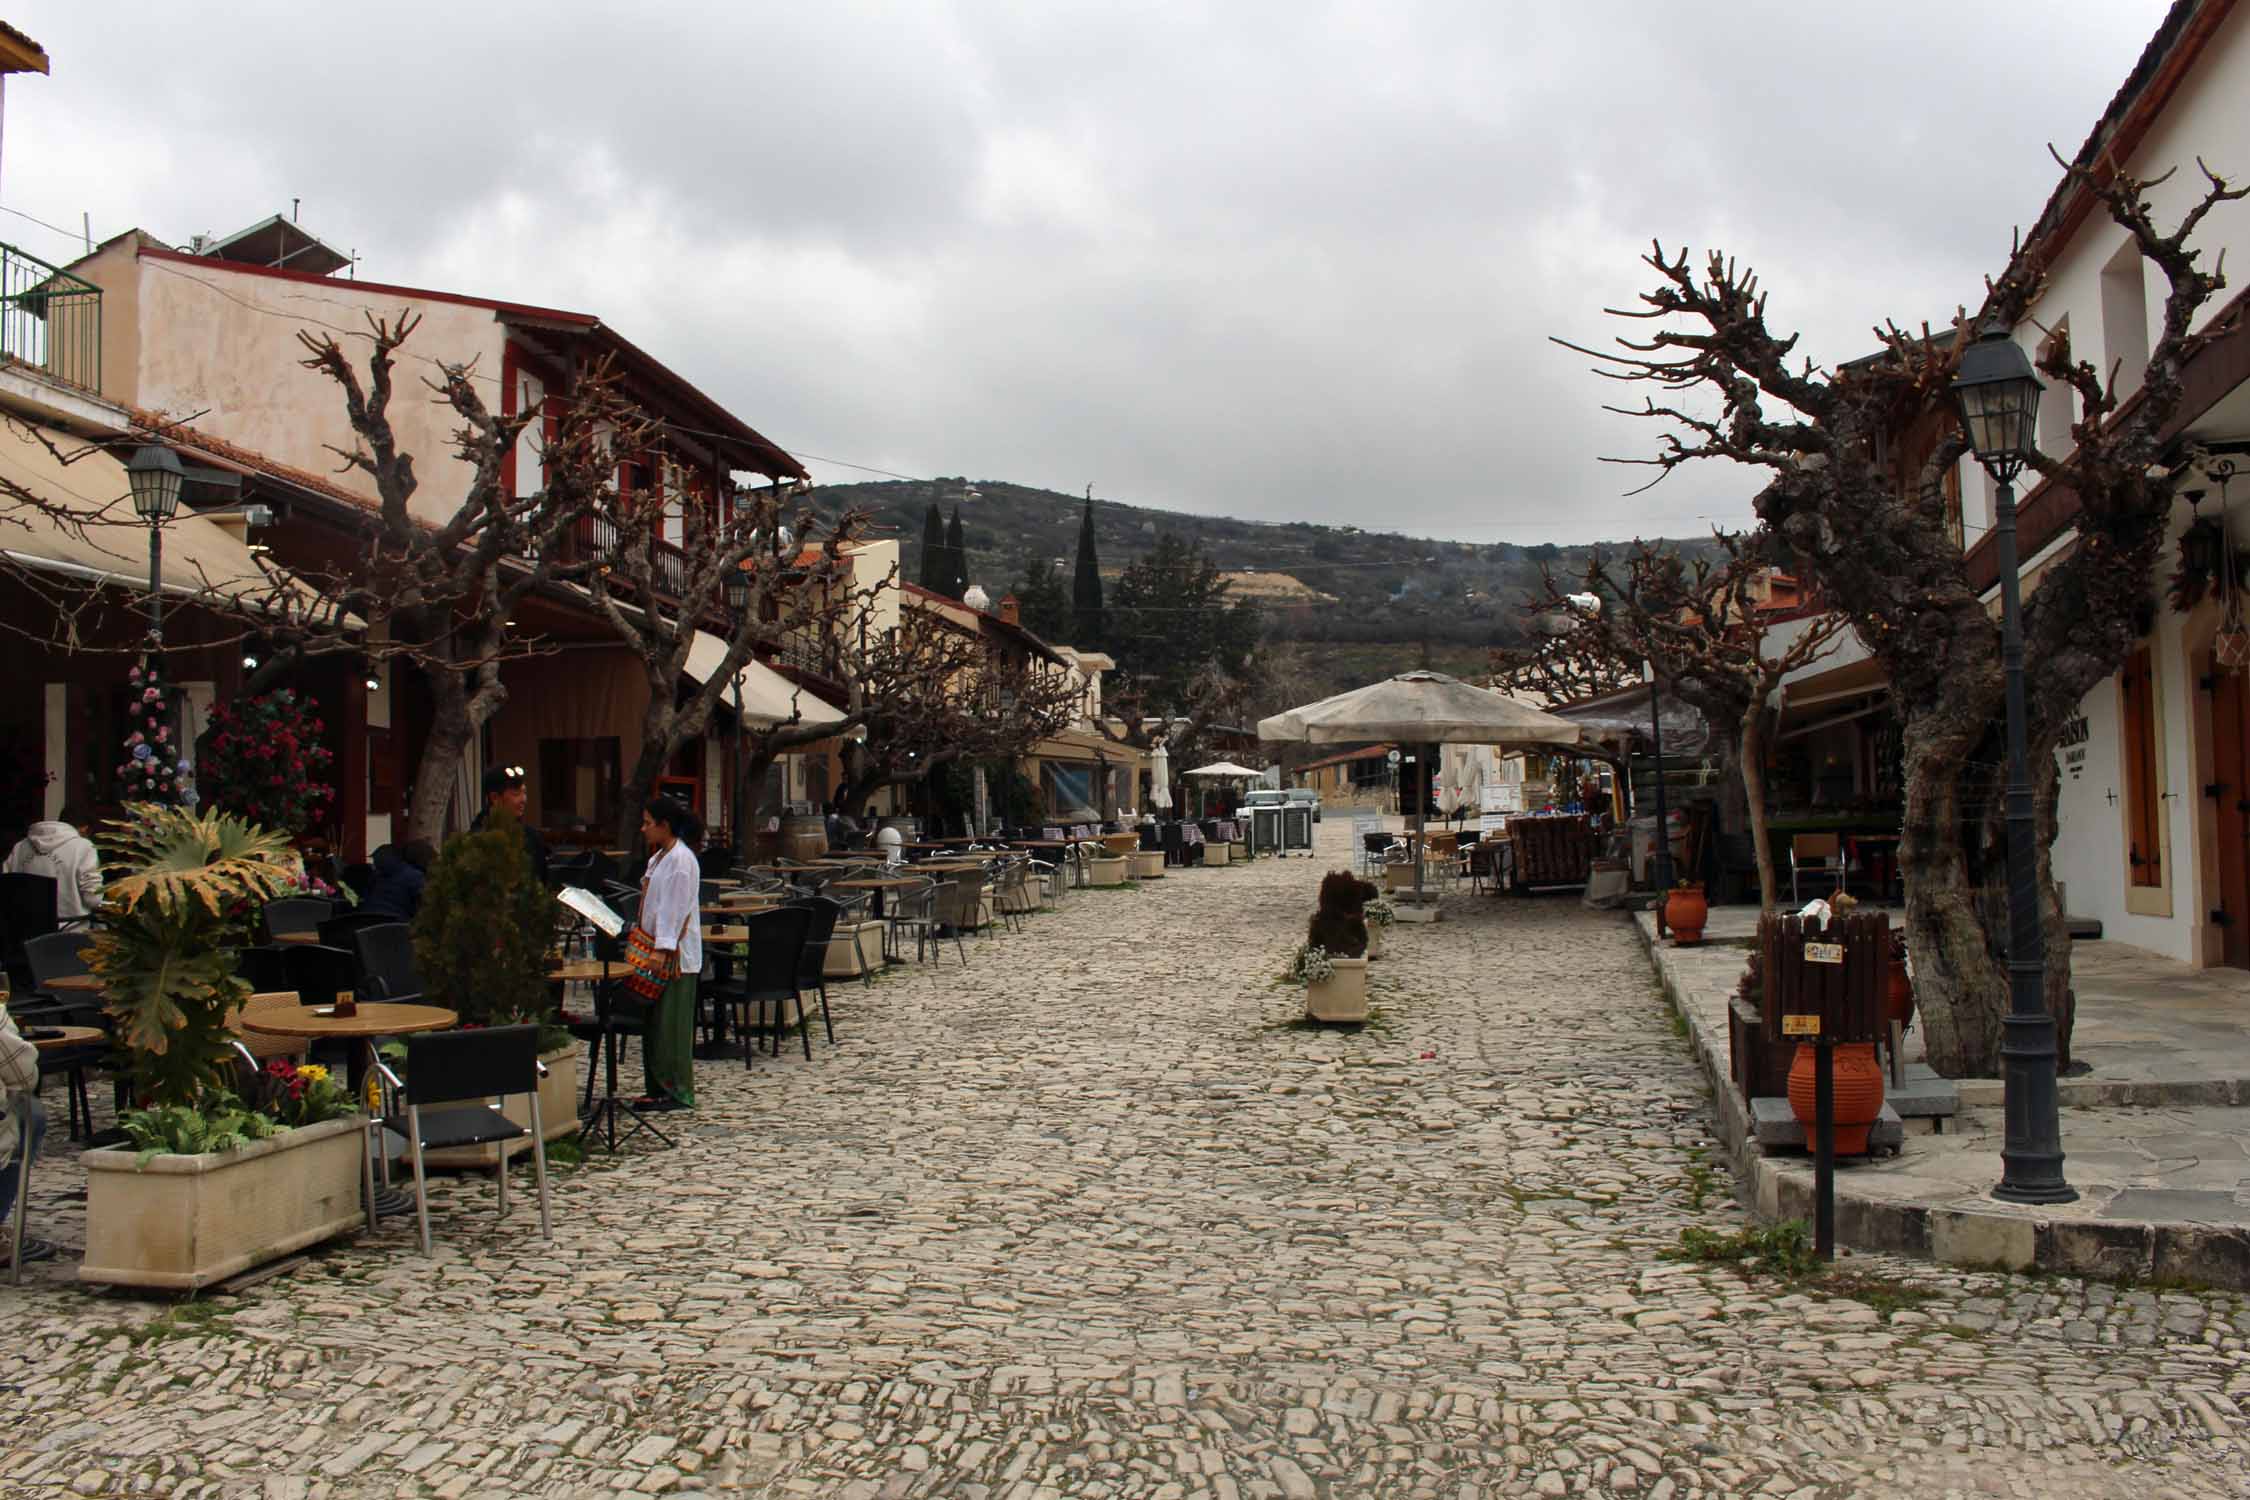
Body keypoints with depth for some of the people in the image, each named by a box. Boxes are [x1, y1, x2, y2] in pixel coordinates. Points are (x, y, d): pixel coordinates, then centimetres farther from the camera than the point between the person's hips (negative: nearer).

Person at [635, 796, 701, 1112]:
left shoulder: (681, 860, -15)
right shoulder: (658, 857, 16)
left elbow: (678, 910, -20)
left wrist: (666, 950, -22)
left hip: (675, 954, -10)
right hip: (656, 949, 10)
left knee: (671, 1023, -5)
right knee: (654, 1022, 12)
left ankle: (678, 1092, 2)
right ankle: (659, 1088, 19)